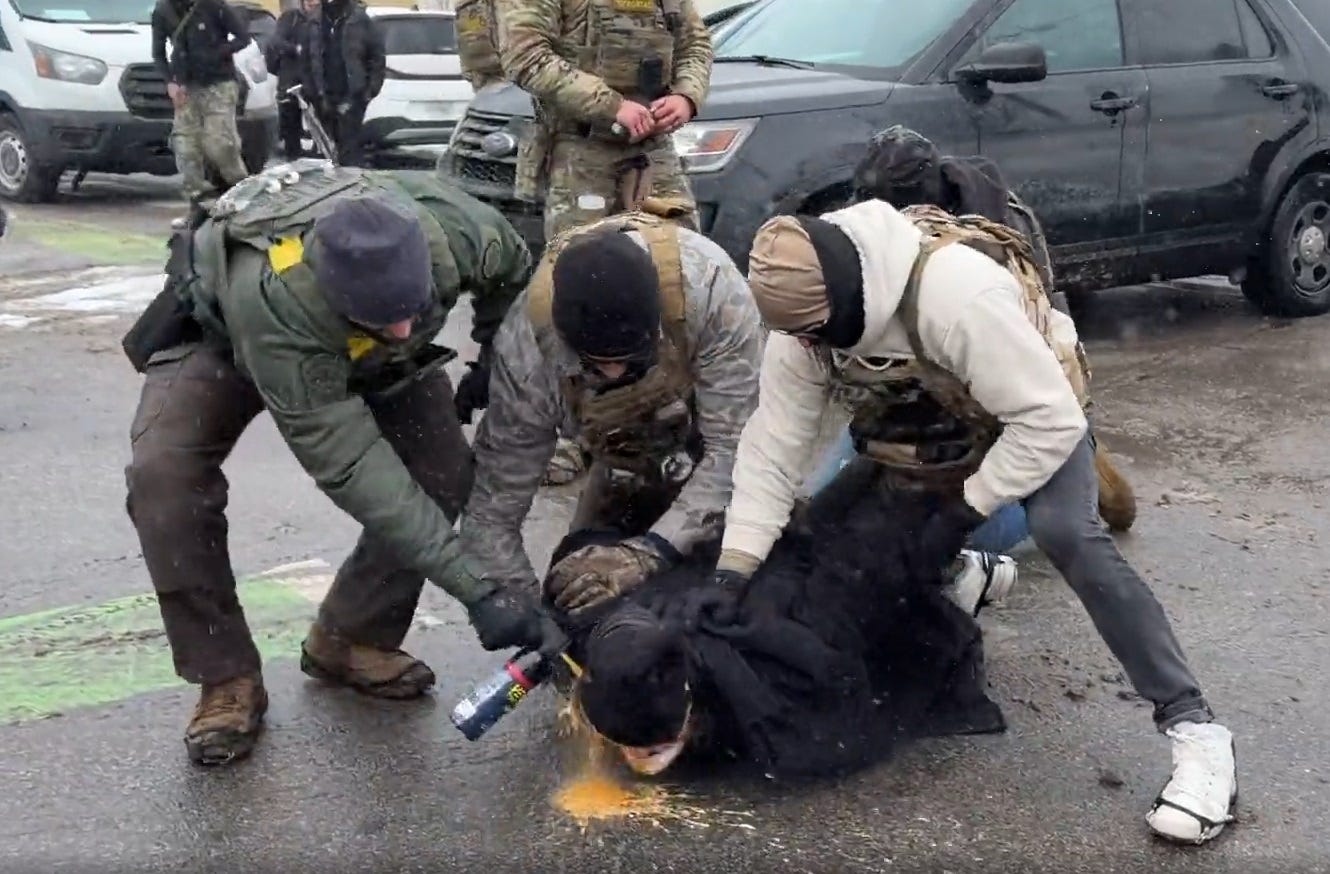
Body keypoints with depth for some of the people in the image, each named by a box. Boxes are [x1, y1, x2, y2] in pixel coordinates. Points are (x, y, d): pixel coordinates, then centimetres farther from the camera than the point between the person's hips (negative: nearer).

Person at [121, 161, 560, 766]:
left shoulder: (447, 221, -37)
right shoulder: (275, 304, -47)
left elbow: (512, 270, -9)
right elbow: (350, 467, -44)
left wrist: (494, 366, -6)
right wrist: (475, 588, -45)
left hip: (364, 351, 4)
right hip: (223, 330, -4)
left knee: (443, 473, -14)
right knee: (162, 473, -28)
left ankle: (348, 642, 6)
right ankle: (226, 680, -11)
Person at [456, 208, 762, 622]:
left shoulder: (709, 284, -42)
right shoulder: (527, 344, -34)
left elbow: (736, 443, -36)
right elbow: (492, 512, -26)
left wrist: (650, 552, -44)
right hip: (629, 451, 2)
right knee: (577, 584, -5)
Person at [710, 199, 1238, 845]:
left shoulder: (958, 291, -40)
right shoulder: (804, 318, -21)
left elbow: (1051, 420, -35)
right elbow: (772, 447, -17)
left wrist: (962, 514, -29)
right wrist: (730, 576, -22)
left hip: (1032, 420, -6)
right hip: (918, 431, 6)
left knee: (1066, 533, -32)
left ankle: (1194, 729, -23)